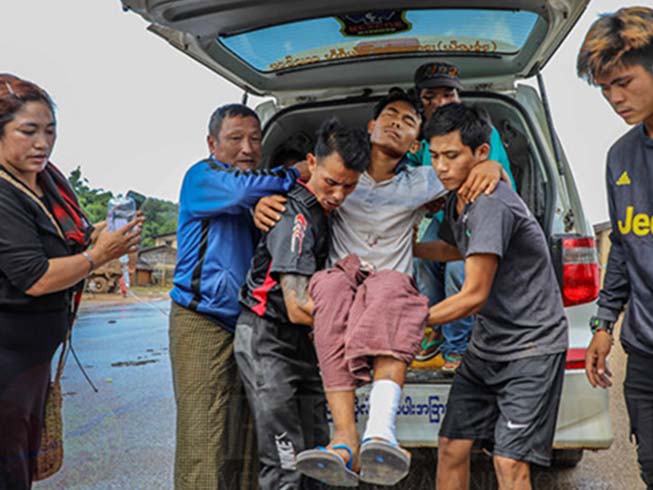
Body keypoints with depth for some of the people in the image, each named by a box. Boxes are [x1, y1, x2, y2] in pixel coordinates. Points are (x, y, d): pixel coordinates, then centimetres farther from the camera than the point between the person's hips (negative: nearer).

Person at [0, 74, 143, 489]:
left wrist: (105, 233, -1)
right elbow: (36, 279, -25)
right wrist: (100, 255, -19)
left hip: (37, 347, 9)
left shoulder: (50, 178, 4)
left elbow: (73, 237, 17)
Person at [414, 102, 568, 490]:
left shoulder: (492, 204, -23)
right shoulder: (457, 202, 7)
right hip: (486, 346, 9)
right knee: (451, 448, 7)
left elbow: (474, 296, -25)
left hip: (532, 346, -9)